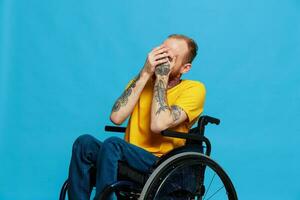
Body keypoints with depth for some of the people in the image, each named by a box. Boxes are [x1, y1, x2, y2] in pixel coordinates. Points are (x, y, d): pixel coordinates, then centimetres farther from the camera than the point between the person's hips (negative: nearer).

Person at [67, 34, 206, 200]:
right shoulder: (142, 79, 11)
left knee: (112, 144, -30)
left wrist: (162, 76, -11)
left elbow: (158, 125, -20)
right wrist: (145, 74, -8)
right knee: (85, 143, -22)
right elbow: (116, 117, -7)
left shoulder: (194, 89, -3)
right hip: (131, 157, 5)